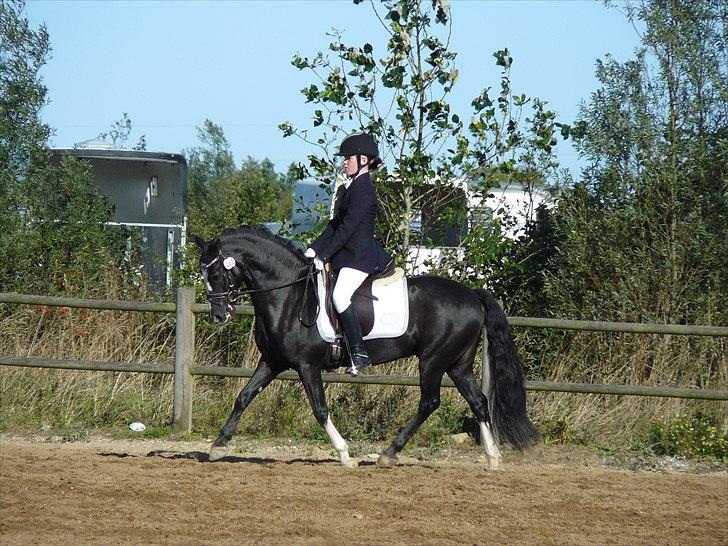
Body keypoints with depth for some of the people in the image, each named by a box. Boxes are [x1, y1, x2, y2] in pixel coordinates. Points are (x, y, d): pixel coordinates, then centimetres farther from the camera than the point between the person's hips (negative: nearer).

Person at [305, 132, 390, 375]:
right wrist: (314, 248, 8)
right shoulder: (349, 188, 18)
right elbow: (335, 224, 18)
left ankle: (359, 352, -26)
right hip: (348, 255, 11)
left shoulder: (363, 189, -14)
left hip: (360, 255, -11)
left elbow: (347, 228, -19)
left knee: (340, 296, -27)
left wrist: (323, 255, -21)